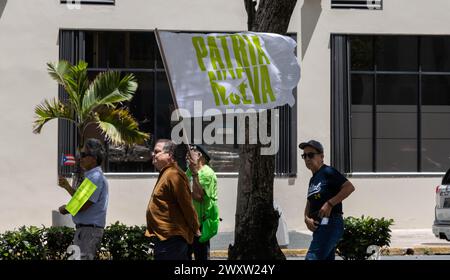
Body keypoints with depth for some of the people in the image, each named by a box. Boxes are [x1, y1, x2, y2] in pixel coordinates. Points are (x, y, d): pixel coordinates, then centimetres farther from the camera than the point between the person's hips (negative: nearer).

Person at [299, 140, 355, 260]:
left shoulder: (328, 172, -7)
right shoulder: (313, 180, 20)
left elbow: (349, 187, -18)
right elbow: (309, 205, 20)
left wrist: (329, 203, -19)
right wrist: (307, 218, -1)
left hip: (330, 224, -10)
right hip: (318, 226, 10)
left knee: (312, 258, -19)